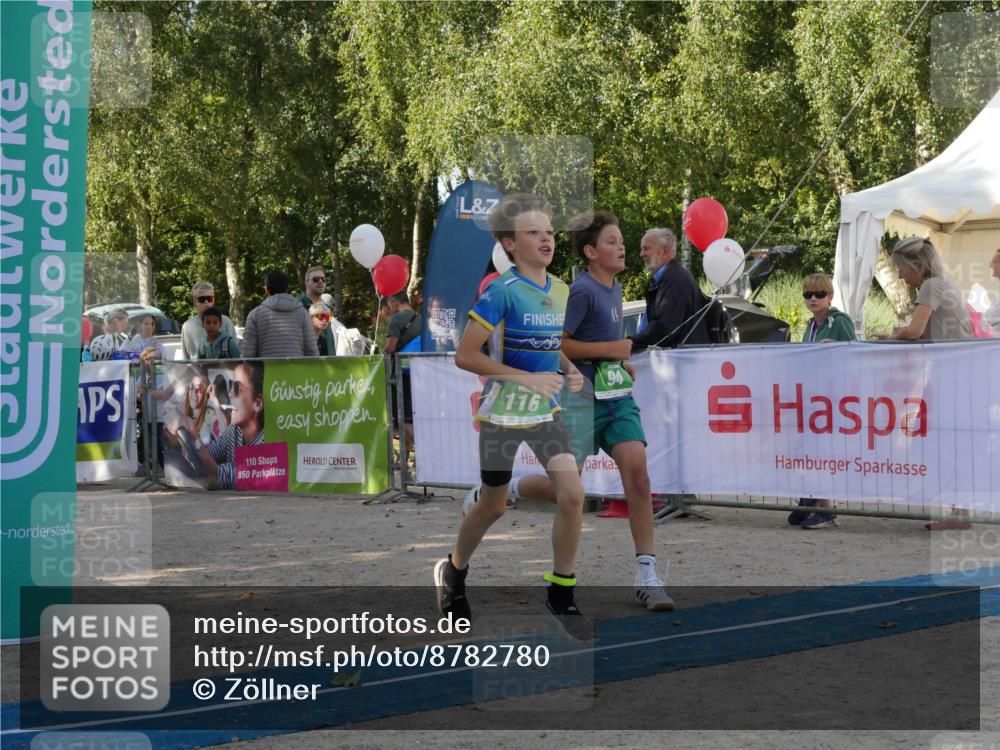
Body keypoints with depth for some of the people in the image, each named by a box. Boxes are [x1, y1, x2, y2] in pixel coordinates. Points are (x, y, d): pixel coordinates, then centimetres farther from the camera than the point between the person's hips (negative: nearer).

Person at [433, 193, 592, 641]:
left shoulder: (560, 291, 4)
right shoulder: (502, 292, -17)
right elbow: (465, 356, -19)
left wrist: (570, 371, 0)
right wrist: (528, 378, -23)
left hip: (546, 412, 5)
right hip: (503, 415, -5)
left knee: (572, 495, -10)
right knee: (494, 506, 9)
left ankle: (561, 593, 5)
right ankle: (453, 572, 37)